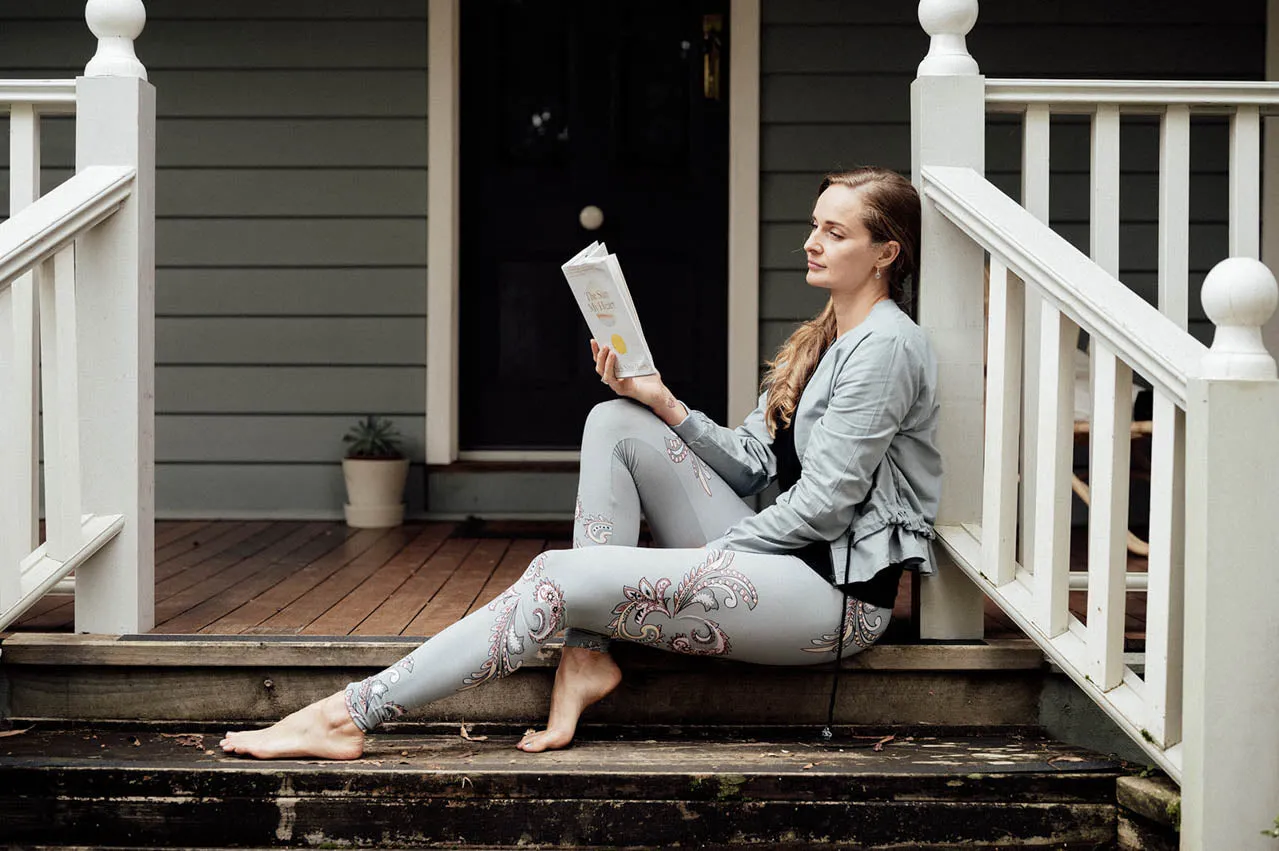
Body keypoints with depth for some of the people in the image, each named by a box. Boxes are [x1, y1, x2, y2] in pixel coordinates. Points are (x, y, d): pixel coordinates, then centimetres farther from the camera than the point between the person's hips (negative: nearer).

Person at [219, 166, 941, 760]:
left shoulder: (887, 345, -10)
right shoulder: (820, 341, 20)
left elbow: (825, 501, -15)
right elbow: (751, 464, 14)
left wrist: (708, 553, -9)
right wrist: (662, 403, 1)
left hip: (840, 594, -9)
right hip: (782, 558, 9)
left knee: (561, 576, -19)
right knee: (616, 422, -2)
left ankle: (347, 717, -18)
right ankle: (587, 655, -8)